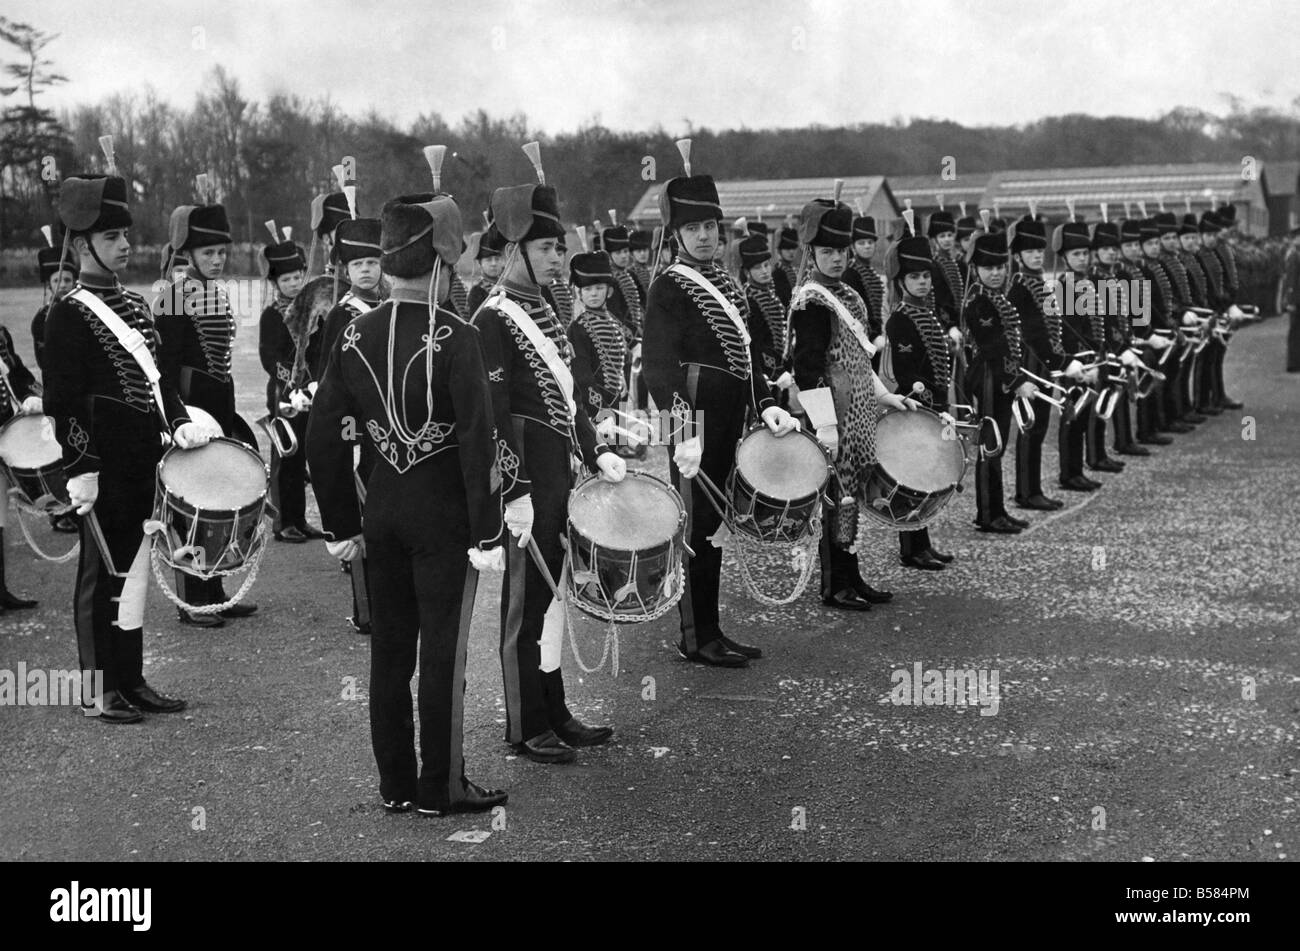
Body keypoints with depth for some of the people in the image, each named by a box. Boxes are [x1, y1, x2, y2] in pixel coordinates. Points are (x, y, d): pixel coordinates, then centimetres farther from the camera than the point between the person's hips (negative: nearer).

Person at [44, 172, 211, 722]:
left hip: (144, 464, 8)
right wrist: (80, 469, -18)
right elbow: (63, 401, -13)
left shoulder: (134, 305, 15)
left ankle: (131, 681, 22)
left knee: (133, 568, 13)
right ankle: (98, 690, 9)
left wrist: (179, 422, 4)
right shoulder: (69, 314, -9)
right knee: (103, 572, 0)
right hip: (105, 469, -8)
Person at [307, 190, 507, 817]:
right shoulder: (455, 340, -15)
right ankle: (440, 788, 11)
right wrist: (487, 534, -13)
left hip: (383, 509, 6)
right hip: (444, 515, -5)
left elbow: (323, 440, 5)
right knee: (442, 652, 3)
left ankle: (394, 784, 22)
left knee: (390, 647, 13)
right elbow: (477, 443, -18)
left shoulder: (353, 337, 2)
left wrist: (341, 526, 13)